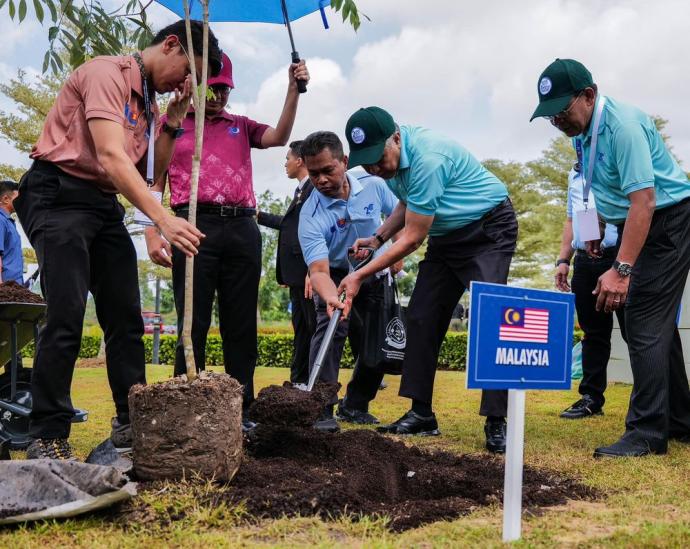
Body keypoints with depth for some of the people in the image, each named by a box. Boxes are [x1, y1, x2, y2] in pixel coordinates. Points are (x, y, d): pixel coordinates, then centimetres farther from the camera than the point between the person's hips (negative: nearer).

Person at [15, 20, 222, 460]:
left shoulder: (148, 98, 16)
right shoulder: (107, 72, -11)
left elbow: (148, 173, 15)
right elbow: (111, 156, -24)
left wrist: (170, 123, 4)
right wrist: (164, 220, -31)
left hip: (104, 204, 9)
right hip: (59, 196, -9)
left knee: (126, 318, 5)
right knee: (67, 318, -15)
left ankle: (131, 422, 15)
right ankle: (47, 439, -8)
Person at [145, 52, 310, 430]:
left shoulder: (241, 126, 22)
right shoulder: (170, 124, 14)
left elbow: (279, 137, 4)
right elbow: (155, 184, 8)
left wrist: (294, 90, -8)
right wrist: (151, 233, -4)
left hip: (242, 229, 3)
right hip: (194, 226, -3)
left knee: (241, 325, 4)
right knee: (193, 324, -3)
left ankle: (241, 409, 10)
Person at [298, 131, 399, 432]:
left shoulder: (374, 186, -16)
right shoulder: (311, 215, -27)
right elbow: (319, 270, -37)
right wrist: (331, 297, -57)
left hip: (374, 277, 4)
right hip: (335, 276, -4)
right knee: (331, 326, -30)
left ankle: (354, 405, 24)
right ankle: (321, 409, -27)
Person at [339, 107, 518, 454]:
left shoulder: (427, 159, -32)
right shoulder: (389, 158, -4)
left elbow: (412, 238, -26)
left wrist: (361, 276, -19)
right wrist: (377, 237, -1)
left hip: (489, 230, -9)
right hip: (446, 237, 9)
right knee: (421, 318, 1)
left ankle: (496, 422, -16)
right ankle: (421, 414, 6)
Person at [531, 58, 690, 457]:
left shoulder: (623, 125, -25)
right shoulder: (582, 129, 3)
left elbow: (644, 201, -32)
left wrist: (622, 269, -36)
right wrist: (599, 226, 17)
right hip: (633, 224, 10)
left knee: (646, 324, -13)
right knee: (657, 323, 13)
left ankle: (647, 433, -8)